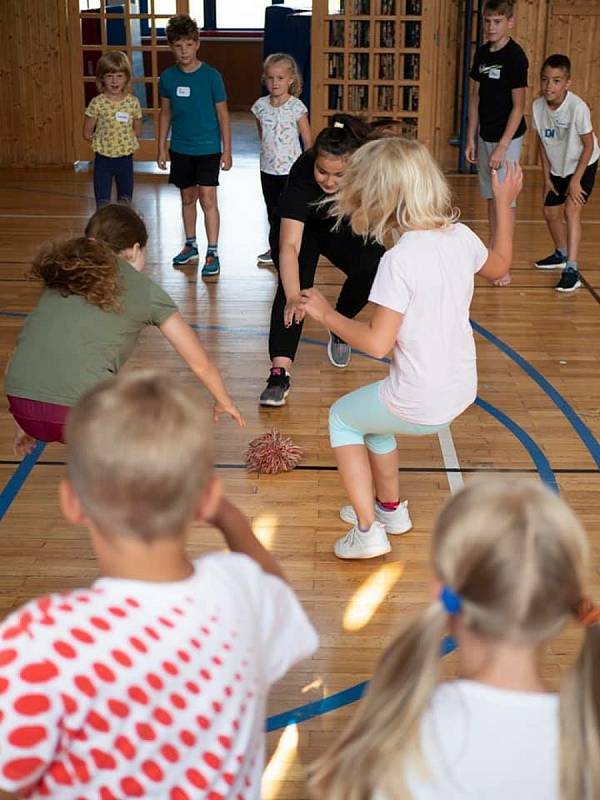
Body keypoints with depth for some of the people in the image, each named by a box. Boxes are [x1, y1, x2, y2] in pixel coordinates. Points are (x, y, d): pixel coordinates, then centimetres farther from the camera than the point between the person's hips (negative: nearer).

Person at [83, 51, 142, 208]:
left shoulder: (133, 102, -3)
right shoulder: (97, 103, -9)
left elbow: (137, 132, 6)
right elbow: (87, 134, -4)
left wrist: (122, 137, -3)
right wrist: (105, 139, -3)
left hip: (125, 159, 2)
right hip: (103, 159, -2)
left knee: (125, 204, 12)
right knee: (103, 205, 0)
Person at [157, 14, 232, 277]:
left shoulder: (211, 76, -11)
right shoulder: (168, 77, -1)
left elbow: (222, 114, -5)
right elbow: (165, 113, 9)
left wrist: (227, 151, -6)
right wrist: (161, 147, 9)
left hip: (208, 148, -4)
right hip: (180, 149, 4)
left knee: (208, 199, -8)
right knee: (187, 198, 15)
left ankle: (212, 253, -1)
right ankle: (190, 246, 29)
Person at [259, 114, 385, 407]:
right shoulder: (302, 174, -39)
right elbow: (290, 245, -46)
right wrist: (293, 297, -59)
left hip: (345, 230, 3)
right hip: (298, 228, -2)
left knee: (371, 267, -25)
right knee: (294, 284, -28)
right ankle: (279, 372, -32)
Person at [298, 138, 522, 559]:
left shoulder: (400, 260, -25)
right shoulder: (461, 235, -4)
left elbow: (376, 342, -25)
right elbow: (498, 267, 19)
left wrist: (326, 313, -10)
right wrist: (504, 202, 28)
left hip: (419, 407, -7)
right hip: (461, 393, 7)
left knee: (342, 417, 21)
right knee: (371, 412, 32)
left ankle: (368, 529, 18)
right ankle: (391, 508, 45)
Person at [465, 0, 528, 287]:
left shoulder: (515, 56, -14)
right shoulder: (482, 53, 5)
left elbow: (518, 106, -14)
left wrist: (502, 147, -17)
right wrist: (471, 139, 8)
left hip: (507, 137, -6)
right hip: (485, 135, 6)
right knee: (490, 196, 15)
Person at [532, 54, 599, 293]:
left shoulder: (578, 108, -31)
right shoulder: (538, 106, -16)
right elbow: (543, 143, -1)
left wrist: (576, 180, -20)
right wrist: (547, 177, 1)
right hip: (557, 168, 6)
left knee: (571, 209, -21)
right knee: (550, 211, 16)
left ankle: (572, 270, -20)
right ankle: (561, 254, 43)